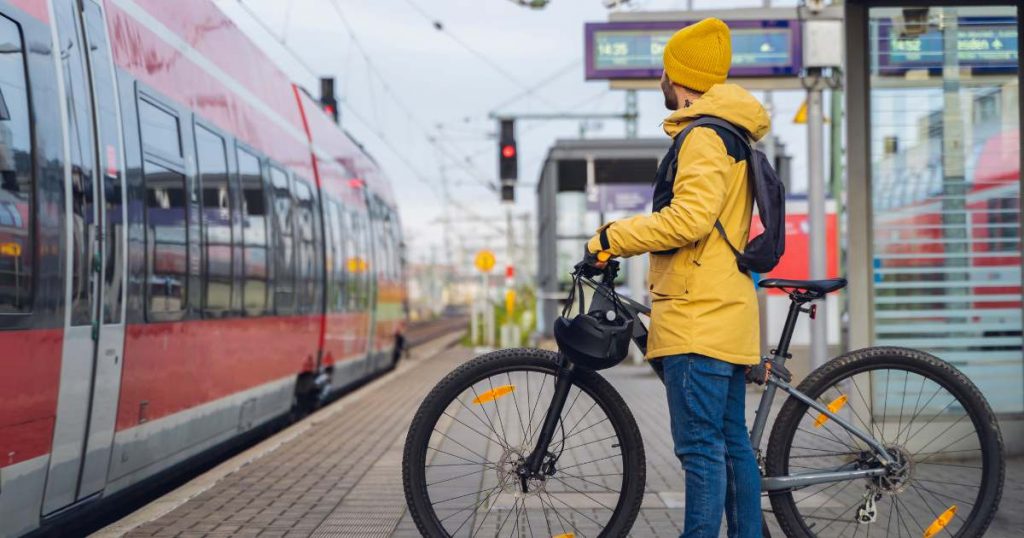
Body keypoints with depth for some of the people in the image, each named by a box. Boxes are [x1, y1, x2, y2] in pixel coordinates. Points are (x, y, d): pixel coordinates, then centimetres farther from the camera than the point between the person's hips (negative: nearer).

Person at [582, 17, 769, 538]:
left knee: (700, 446, -10)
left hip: (699, 317, -11)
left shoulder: (703, 137, -11)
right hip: (725, 313, 11)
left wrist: (612, 238, -16)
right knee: (732, 442, 12)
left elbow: (690, 217, -24)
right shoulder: (730, 136, 22)